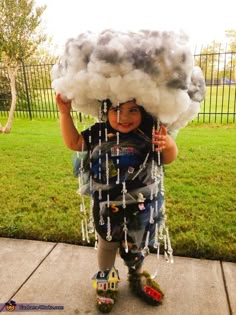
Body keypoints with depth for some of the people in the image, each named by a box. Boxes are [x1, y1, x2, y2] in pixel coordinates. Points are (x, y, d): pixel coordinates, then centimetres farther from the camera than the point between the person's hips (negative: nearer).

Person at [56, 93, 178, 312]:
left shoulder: (149, 133, -14)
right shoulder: (98, 133, -11)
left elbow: (167, 159, -5)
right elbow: (73, 143, 1)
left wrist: (169, 144, -28)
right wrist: (65, 113, -8)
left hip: (141, 207, 0)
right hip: (107, 206, 0)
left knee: (136, 245, 24)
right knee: (107, 244, 23)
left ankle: (137, 277, 53)